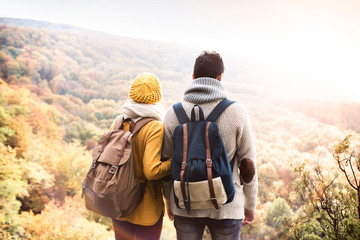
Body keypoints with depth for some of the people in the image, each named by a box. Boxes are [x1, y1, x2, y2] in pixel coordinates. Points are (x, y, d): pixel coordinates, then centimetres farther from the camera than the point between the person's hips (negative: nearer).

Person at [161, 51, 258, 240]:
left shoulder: (173, 113, -4)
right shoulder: (237, 112, -9)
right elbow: (248, 164, -4)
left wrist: (169, 201, 17)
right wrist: (250, 205, 9)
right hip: (226, 207, -1)